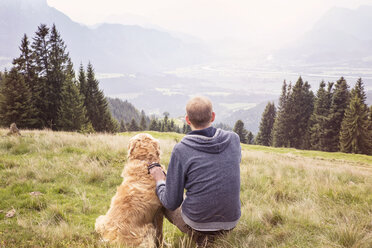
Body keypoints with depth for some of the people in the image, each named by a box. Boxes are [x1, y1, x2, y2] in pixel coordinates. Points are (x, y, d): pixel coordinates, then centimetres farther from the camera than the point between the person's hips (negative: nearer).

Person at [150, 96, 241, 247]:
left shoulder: (181, 150, -17)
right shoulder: (233, 139, -7)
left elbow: (171, 203, -12)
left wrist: (159, 181, 6)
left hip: (196, 222, -3)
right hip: (231, 221, 4)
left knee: (164, 203, 25)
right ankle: (213, 235, 19)